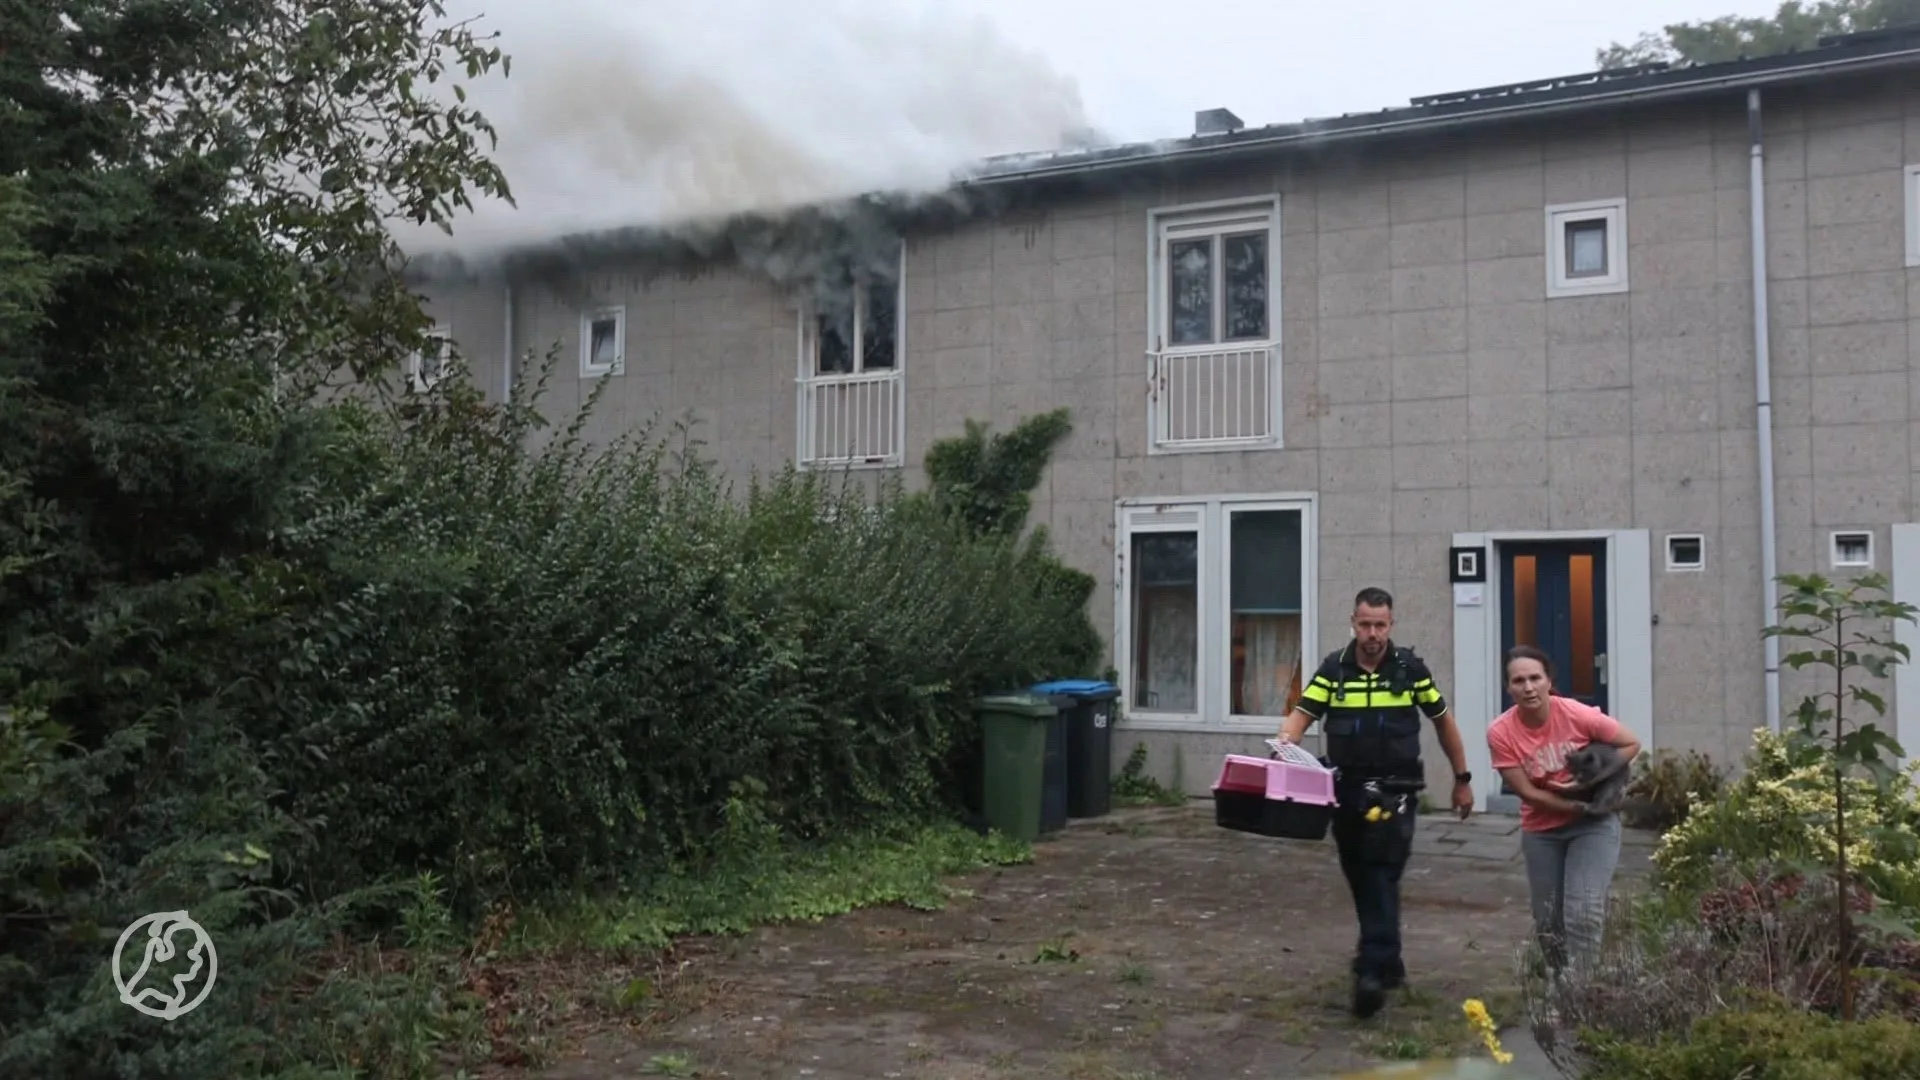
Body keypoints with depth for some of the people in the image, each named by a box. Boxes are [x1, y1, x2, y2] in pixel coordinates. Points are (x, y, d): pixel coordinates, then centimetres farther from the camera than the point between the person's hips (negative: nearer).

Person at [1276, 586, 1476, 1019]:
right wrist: (1284, 742, -27)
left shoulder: (1410, 668, -1)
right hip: (1346, 788, 3)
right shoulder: (1333, 668, 1)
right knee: (1360, 880, 12)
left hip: (1394, 791, -3)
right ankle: (1387, 959, 30)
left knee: (1381, 877, -11)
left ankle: (1373, 971, -13)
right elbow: (1302, 713, -5)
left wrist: (1462, 779, 12)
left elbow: (1443, 722, 9)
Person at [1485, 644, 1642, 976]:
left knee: (1584, 912, -15)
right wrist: (1580, 805, -20)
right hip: (1541, 831, 2)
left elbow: (1631, 744, -9)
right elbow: (1527, 792, -15)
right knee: (1548, 922, 10)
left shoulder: (1578, 715, -22)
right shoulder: (1500, 733, -19)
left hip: (1594, 823, -2)